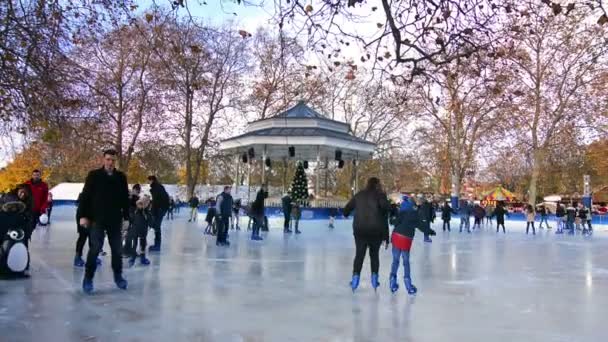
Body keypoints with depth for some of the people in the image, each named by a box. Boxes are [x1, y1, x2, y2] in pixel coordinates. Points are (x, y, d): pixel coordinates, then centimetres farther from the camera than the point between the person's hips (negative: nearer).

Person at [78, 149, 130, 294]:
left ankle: (118, 276, 24)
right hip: (97, 219, -3)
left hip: (115, 220, 3)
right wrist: (83, 216, -8)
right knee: (94, 249, -4)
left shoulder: (121, 177, 6)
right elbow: (85, 196, -3)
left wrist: (126, 217, 7)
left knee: (117, 250, 9)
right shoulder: (94, 175, -2)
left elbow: (125, 199, 9)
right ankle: (88, 279, 9)